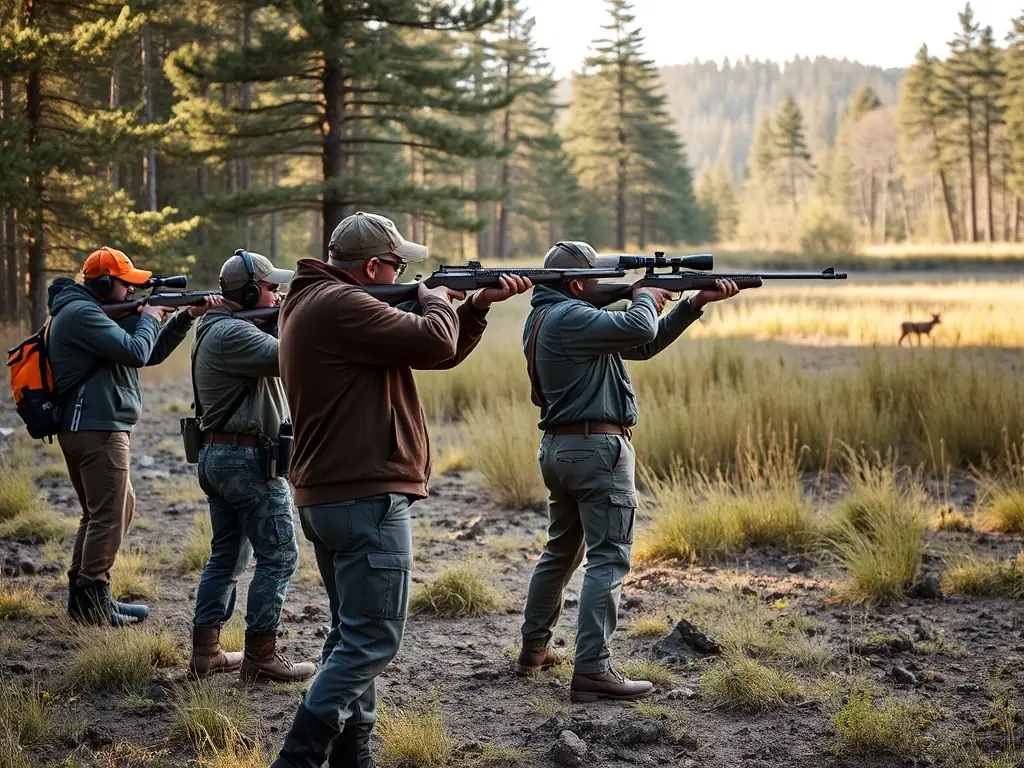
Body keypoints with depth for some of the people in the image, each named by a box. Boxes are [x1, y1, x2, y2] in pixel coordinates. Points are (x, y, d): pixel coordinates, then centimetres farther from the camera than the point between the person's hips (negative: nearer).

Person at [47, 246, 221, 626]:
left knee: (120, 508, 18)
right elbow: (136, 352, -21)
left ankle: (80, 591, 22)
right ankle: (92, 601, -1)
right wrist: (150, 318, -3)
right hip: (98, 429, -11)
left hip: (89, 428, 11)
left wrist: (187, 317, 8)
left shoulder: (97, 312, 19)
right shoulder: (81, 313, -14)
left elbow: (151, 354, 18)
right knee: (108, 516, -5)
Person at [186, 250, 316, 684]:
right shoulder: (232, 334, -17)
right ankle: (260, 657, -1)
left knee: (227, 556, 15)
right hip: (248, 458, -11)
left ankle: (205, 652, 18)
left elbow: (273, 351, 11)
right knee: (278, 556, -4)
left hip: (217, 455, 11)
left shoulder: (217, 330, 15)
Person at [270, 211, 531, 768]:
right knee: (372, 642, -8)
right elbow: (435, 342, -22)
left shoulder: (314, 304, 18)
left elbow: (440, 354, 19)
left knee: (352, 635, 17)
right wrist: (435, 299, -1)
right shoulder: (340, 304, -16)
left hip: (326, 498, 11)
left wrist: (479, 305, 8)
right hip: (366, 499, -11)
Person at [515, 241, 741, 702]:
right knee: (608, 560, -9)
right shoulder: (570, 317, -14)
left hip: (558, 448, 11)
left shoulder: (547, 318, 17)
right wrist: (645, 296, -4)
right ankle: (591, 671, -13)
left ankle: (534, 648, 30)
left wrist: (696, 303, 11)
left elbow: (644, 346, 17)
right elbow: (641, 329, -27)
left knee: (561, 551, 22)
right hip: (597, 447, -10)